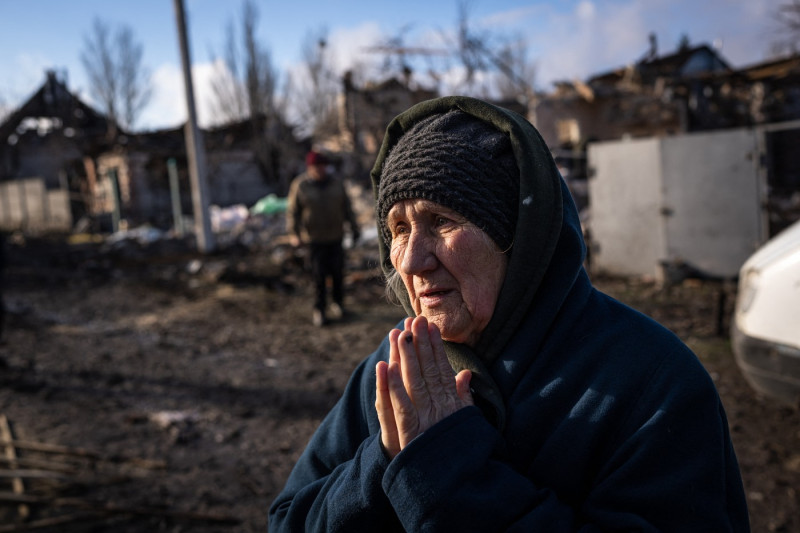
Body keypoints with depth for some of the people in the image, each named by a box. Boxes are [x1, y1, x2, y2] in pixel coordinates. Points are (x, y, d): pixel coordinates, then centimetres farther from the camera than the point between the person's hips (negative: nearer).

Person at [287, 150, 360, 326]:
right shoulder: (299, 186, -5)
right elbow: (293, 212, -4)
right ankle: (319, 310, 10)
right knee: (319, 275, -3)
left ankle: (337, 303, 24)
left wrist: (354, 228, 10)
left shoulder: (335, 183, 4)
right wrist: (294, 234, -15)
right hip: (314, 238, -3)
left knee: (337, 272, 4)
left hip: (335, 237, 3)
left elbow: (346, 207, 11)